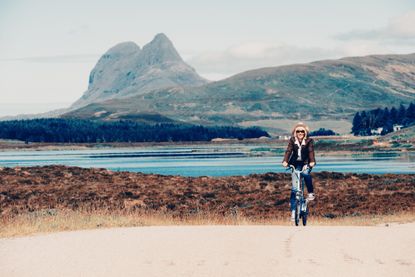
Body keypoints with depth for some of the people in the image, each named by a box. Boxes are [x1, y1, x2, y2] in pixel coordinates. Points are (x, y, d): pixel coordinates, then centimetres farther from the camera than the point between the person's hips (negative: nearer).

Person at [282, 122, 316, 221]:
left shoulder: (309, 141, -7)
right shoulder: (292, 140, -3)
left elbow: (311, 151, -18)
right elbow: (289, 150, -13)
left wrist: (312, 162, -35)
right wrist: (285, 161, -29)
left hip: (306, 163, -1)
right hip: (296, 164, 1)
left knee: (305, 174, -36)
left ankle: (311, 193, -13)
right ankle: (293, 211, -5)